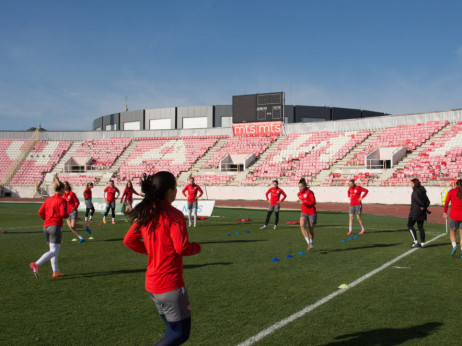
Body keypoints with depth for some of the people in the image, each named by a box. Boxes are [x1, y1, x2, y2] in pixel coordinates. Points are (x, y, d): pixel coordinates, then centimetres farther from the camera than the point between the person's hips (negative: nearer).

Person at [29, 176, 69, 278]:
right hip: (56, 226, -8)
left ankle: (56, 271, 18)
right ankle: (36, 264, -27)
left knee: (54, 250, 16)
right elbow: (63, 214, -15)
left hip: (46, 227, 8)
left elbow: (40, 211, 6)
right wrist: (68, 215, 6)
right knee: (54, 251, -10)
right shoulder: (61, 200, -5)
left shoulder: (48, 200, 13)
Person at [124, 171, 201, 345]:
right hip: (170, 285, -8)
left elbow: (129, 240, 9)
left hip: (152, 284, 8)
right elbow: (182, 248, -20)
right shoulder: (174, 215, -18)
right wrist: (197, 247, -1)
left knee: (173, 330, 21)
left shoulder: (145, 213, 4)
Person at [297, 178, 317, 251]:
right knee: (302, 225, -24)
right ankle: (308, 243, -24)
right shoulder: (299, 194, 8)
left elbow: (314, 202, -19)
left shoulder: (309, 192, -11)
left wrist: (304, 202, -28)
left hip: (312, 213, -4)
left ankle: (311, 243, 29)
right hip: (304, 213, 4)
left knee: (311, 230, 4)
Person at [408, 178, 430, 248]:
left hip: (415, 211, -8)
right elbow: (428, 201, 12)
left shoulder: (415, 191, -14)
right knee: (420, 227, 11)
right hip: (421, 213, 8)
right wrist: (425, 207, 2)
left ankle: (415, 241, -3)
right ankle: (422, 243, 11)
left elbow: (417, 199, -26)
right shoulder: (422, 191, 12)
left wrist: (422, 207, -14)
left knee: (410, 225, 3)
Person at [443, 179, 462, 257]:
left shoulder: (451, 192, 0)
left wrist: (445, 212, 11)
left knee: (452, 233, 12)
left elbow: (446, 203, 1)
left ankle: (454, 246, -14)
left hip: (453, 216, -1)